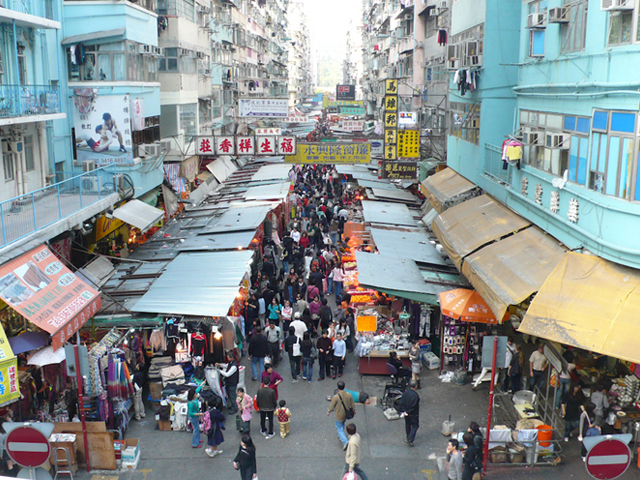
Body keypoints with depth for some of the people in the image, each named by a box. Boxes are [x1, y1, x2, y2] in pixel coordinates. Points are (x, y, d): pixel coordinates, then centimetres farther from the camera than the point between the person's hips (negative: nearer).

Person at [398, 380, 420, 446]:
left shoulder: (405, 392, -8)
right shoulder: (415, 395, -26)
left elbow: (401, 402, -7)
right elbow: (413, 406, -25)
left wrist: (404, 411, -6)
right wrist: (408, 412, -13)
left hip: (406, 413, 6)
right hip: (413, 414, -6)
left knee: (407, 425, 23)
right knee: (415, 425, 9)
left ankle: (408, 438, 37)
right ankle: (410, 439, -1)